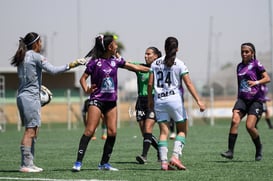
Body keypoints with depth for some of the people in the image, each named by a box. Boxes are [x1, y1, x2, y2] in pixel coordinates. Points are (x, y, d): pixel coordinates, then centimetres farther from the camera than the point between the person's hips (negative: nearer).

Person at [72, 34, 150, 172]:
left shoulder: (115, 60, 7)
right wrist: (86, 90, -24)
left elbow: (134, 67, 15)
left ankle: (104, 163, 10)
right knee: (90, 130, -13)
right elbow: (83, 78, -5)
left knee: (112, 132, 0)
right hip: (97, 100, -6)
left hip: (111, 101, 6)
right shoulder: (95, 62, -8)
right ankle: (78, 162, -14)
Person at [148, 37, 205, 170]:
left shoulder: (156, 63, 8)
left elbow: (150, 84, 8)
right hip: (174, 99, -3)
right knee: (182, 130, 9)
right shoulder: (179, 64, -2)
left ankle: (164, 162, -6)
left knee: (164, 132, 4)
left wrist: (150, 100, 20)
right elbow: (189, 84, -7)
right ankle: (175, 156, -8)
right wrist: (198, 101, -7)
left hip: (159, 100, 3)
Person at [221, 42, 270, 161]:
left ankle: (259, 150, 12)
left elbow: (267, 78, -9)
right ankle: (230, 151, -21)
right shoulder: (240, 66, 16)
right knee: (234, 121, -18)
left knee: (250, 126, -14)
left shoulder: (256, 64, -1)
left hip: (256, 99, -5)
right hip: (242, 99, 5)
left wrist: (256, 82, -26)